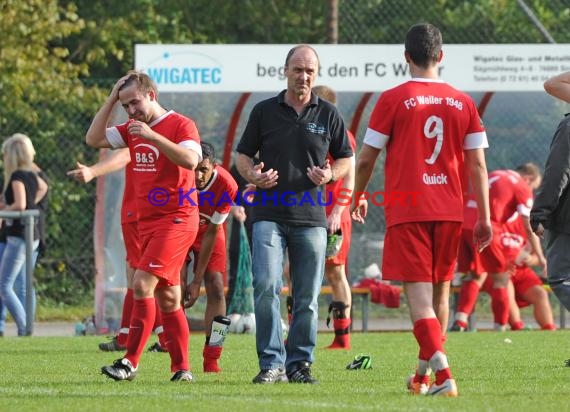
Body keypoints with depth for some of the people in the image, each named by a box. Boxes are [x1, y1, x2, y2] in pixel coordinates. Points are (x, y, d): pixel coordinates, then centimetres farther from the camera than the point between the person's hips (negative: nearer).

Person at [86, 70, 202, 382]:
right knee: (167, 297, 8)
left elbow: (190, 159, -23)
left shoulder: (180, 124, -8)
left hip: (177, 218, -8)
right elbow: (94, 139, 10)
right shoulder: (132, 129, 14)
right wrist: (110, 101, 4)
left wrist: (152, 136, -26)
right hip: (147, 221, 8)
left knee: (142, 284, -17)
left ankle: (130, 362, -18)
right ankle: (182, 369, 11)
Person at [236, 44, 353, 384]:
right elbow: (243, 155, 13)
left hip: (311, 216, 1)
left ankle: (300, 363, 13)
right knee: (266, 286, -14)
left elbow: (346, 159, 15)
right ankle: (271, 363, -9)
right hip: (269, 214, -1)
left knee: (308, 297, 2)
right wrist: (252, 175, -9)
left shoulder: (328, 114, 8)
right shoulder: (264, 111, 7)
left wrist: (331, 174, -7)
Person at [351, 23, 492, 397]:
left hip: (407, 210, -4)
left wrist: (359, 197, 19)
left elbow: (366, 158, 1)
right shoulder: (463, 103, 5)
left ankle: (443, 375, -24)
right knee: (440, 291, 17)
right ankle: (424, 375, 27)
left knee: (419, 294, -7)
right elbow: (477, 164, 4)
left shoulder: (393, 100, -4)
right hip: (450, 210, 4)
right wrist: (484, 218, 8)